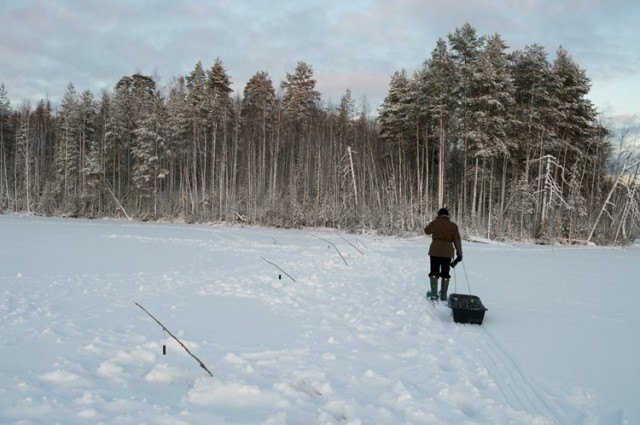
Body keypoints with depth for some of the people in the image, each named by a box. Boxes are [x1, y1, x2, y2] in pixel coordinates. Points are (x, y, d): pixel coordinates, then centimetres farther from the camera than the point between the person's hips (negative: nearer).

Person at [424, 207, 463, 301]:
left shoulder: (435, 223, -4)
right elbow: (457, 240, 1)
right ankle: (444, 295, 10)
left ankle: (434, 294, -1)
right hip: (447, 252, 2)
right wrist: (459, 254, 6)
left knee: (434, 272, 7)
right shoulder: (453, 225, 2)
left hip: (435, 251, -2)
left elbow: (427, 231, 13)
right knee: (445, 273, 11)